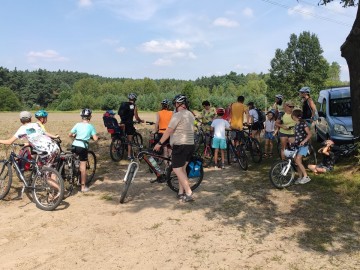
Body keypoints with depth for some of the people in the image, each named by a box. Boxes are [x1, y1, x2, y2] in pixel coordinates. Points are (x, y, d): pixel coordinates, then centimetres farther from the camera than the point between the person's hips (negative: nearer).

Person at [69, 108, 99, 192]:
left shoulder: (77, 124, 7)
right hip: (83, 147, -3)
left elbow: (70, 134, 6)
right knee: (83, 167, 3)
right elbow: (95, 138, -5)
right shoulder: (90, 126, 1)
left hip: (74, 146, 3)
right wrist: (97, 136, 18)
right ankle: (83, 187, 8)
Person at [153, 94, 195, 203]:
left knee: (177, 169, -4)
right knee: (182, 169, 15)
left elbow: (168, 130, -16)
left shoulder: (177, 115, -13)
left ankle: (189, 194, -8)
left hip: (180, 145, -9)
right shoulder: (190, 114, 13)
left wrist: (159, 143, -10)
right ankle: (181, 192, 20)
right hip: (191, 145, 9)